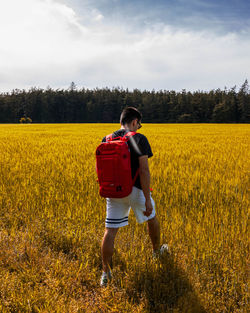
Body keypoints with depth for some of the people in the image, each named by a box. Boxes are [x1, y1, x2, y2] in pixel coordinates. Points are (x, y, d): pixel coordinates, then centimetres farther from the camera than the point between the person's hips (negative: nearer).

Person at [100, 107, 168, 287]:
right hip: (135, 190, -3)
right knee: (151, 218, 24)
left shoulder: (107, 140, 4)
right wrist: (147, 199, -16)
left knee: (110, 230, 5)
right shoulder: (139, 139, -11)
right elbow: (144, 171, -18)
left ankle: (106, 272, 4)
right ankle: (157, 250, 46)